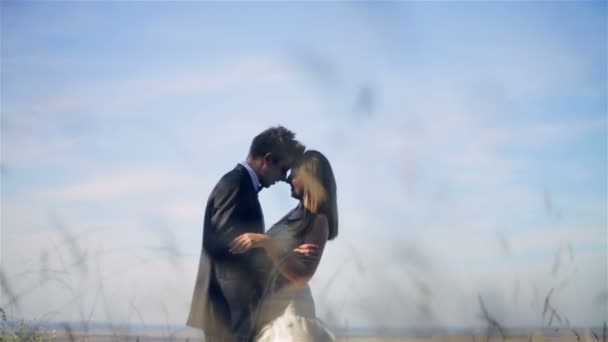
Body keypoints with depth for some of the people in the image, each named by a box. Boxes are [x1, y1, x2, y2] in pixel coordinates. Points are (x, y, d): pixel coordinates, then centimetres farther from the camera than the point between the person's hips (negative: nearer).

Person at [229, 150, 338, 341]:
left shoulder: (318, 220, -11)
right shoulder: (297, 214, 12)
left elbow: (302, 276, -21)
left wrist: (265, 242, -26)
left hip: (289, 308, -8)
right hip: (271, 306, 8)